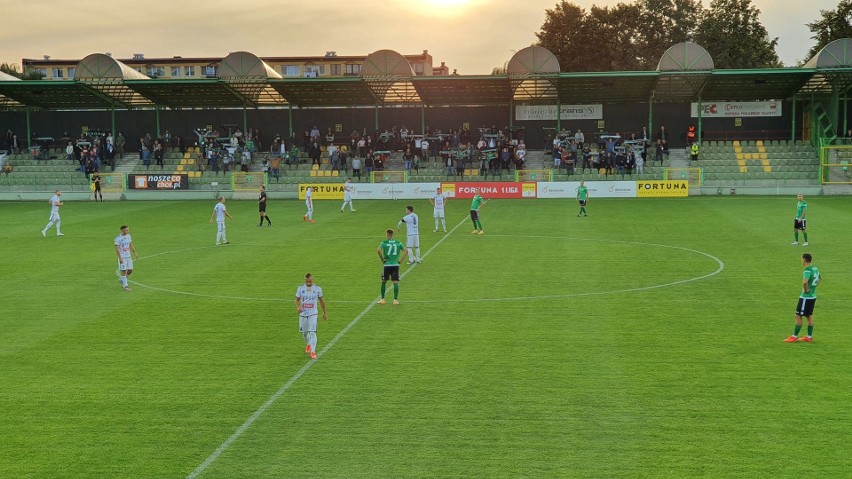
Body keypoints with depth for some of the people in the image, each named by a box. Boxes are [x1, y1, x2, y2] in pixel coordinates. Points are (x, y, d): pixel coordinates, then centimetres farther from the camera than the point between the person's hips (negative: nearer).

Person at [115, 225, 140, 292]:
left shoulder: (128, 236, 6)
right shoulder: (118, 238, -14)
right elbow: (117, 248, -16)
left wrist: (135, 253, 11)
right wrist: (120, 258, -22)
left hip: (129, 256, 7)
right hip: (122, 257, -6)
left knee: (130, 270, 8)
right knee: (123, 271, -3)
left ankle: (121, 279, 31)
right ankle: (125, 285, 5)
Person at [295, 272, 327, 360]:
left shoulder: (317, 289, -3)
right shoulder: (300, 288, -2)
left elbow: (321, 300, 8)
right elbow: (297, 300, 3)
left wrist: (325, 312, 14)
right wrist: (298, 307, -18)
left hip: (313, 314, -2)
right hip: (303, 314, 2)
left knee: (312, 333, -13)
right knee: (304, 332, 15)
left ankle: (313, 351, -9)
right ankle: (308, 344, 45)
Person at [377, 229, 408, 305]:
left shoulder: (384, 242, -3)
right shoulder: (398, 243, 5)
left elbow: (378, 250, -18)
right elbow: (405, 251, 0)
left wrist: (382, 259, -6)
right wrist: (400, 260, 3)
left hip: (386, 265, -1)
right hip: (396, 265, 1)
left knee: (383, 282, 13)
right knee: (396, 283, 3)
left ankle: (382, 299, 16)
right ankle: (395, 300, -1)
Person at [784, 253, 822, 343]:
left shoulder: (807, 270, -21)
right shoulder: (815, 268, 6)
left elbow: (805, 282, -39)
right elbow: (820, 279, 23)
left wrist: (806, 289, -21)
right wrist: (814, 286, 14)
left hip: (805, 297, -9)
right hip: (813, 296, 9)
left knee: (798, 316, -1)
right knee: (809, 316, 15)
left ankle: (795, 337, 4)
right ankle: (809, 337, 20)